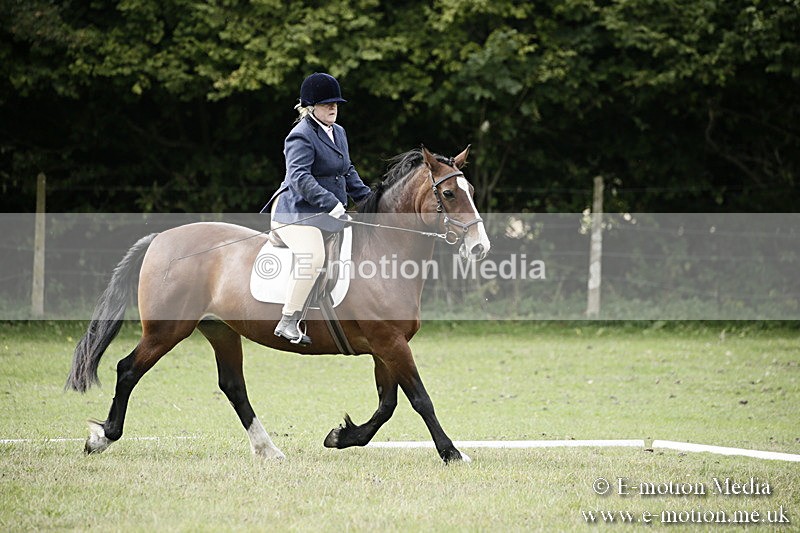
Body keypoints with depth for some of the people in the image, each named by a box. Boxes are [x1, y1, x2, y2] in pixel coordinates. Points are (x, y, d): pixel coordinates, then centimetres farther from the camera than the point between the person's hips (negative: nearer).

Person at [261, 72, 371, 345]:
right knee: (313, 256, -33)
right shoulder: (301, 137, -13)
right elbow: (299, 177, -27)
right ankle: (288, 323, -30)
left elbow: (347, 172, 28)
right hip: (297, 212, -10)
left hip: (328, 213, 10)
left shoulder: (338, 133, 16)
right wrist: (329, 202, -36)